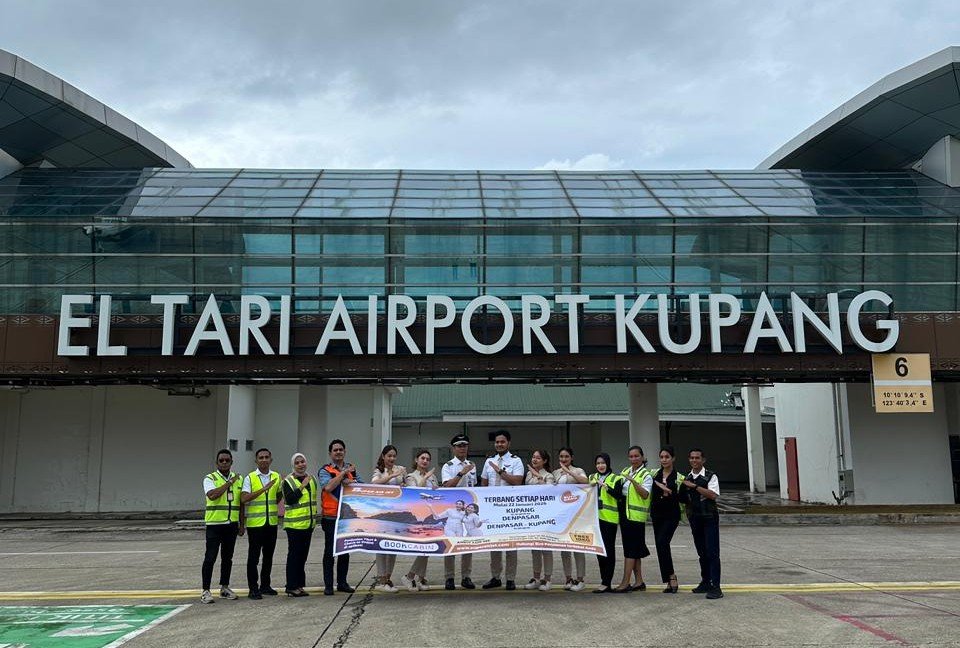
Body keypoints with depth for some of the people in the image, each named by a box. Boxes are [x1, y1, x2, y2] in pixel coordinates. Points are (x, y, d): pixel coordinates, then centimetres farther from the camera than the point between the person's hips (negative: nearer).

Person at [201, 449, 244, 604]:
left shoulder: (238, 479, 10)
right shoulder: (210, 479, -4)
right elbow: (212, 495, -25)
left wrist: (241, 524, 11)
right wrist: (229, 482, -18)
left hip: (231, 524, 5)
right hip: (214, 524, -5)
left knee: (227, 558, 12)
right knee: (210, 558, -4)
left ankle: (224, 588, 22)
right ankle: (206, 591, 2)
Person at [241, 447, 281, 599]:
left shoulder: (276, 477, 8)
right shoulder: (250, 478, -5)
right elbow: (244, 498, -18)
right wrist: (263, 489, -23)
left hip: (272, 522, 4)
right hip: (255, 523, -4)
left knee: (269, 555, 12)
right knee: (253, 556, -1)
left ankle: (265, 585, 24)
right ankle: (253, 588, 7)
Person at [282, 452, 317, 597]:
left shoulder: (311, 479, 12)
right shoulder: (288, 481, -8)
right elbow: (290, 499, -21)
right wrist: (302, 486, -23)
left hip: (308, 523, 7)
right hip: (294, 523, -7)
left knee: (303, 555, 11)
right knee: (294, 555, -4)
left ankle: (299, 584, 18)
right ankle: (291, 586, 1)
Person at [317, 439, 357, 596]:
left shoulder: (352, 469, 12)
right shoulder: (325, 471, -3)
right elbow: (328, 487, -21)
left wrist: (350, 482, -10)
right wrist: (343, 473, -17)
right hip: (331, 517, -5)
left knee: (345, 551, 11)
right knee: (330, 552, 1)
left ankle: (342, 582, 21)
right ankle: (328, 585, 8)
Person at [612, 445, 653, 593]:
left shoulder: (646, 475, -6)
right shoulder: (625, 472, 14)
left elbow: (645, 494, -18)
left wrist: (633, 481, -26)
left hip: (636, 514, -7)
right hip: (625, 513, 7)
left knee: (630, 549, -6)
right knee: (635, 549, 11)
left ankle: (625, 582, -4)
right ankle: (639, 581, 18)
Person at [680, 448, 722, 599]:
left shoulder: (710, 477, -6)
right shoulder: (687, 479, 11)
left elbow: (713, 495, -20)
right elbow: (684, 499, 20)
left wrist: (695, 486, -21)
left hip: (709, 518, -6)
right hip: (695, 518, 6)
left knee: (712, 552, -9)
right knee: (702, 552, 13)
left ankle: (715, 587, -9)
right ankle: (705, 582, 24)